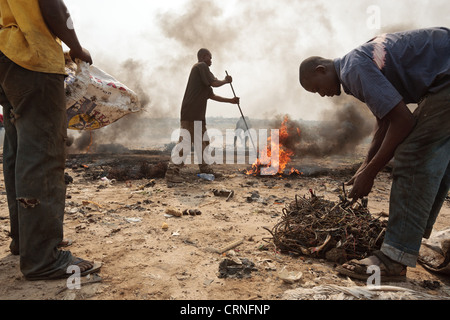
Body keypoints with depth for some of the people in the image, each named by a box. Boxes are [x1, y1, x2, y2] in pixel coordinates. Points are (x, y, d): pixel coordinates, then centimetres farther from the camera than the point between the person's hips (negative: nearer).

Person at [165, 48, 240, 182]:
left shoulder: (202, 70, 26)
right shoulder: (201, 66, -2)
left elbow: (212, 95, 27)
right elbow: (214, 83, -13)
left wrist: (230, 100, 26)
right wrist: (226, 80, 7)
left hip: (199, 114, 10)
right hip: (190, 113, -10)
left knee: (202, 141, 17)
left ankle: (204, 167, 30)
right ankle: (172, 171, -13)